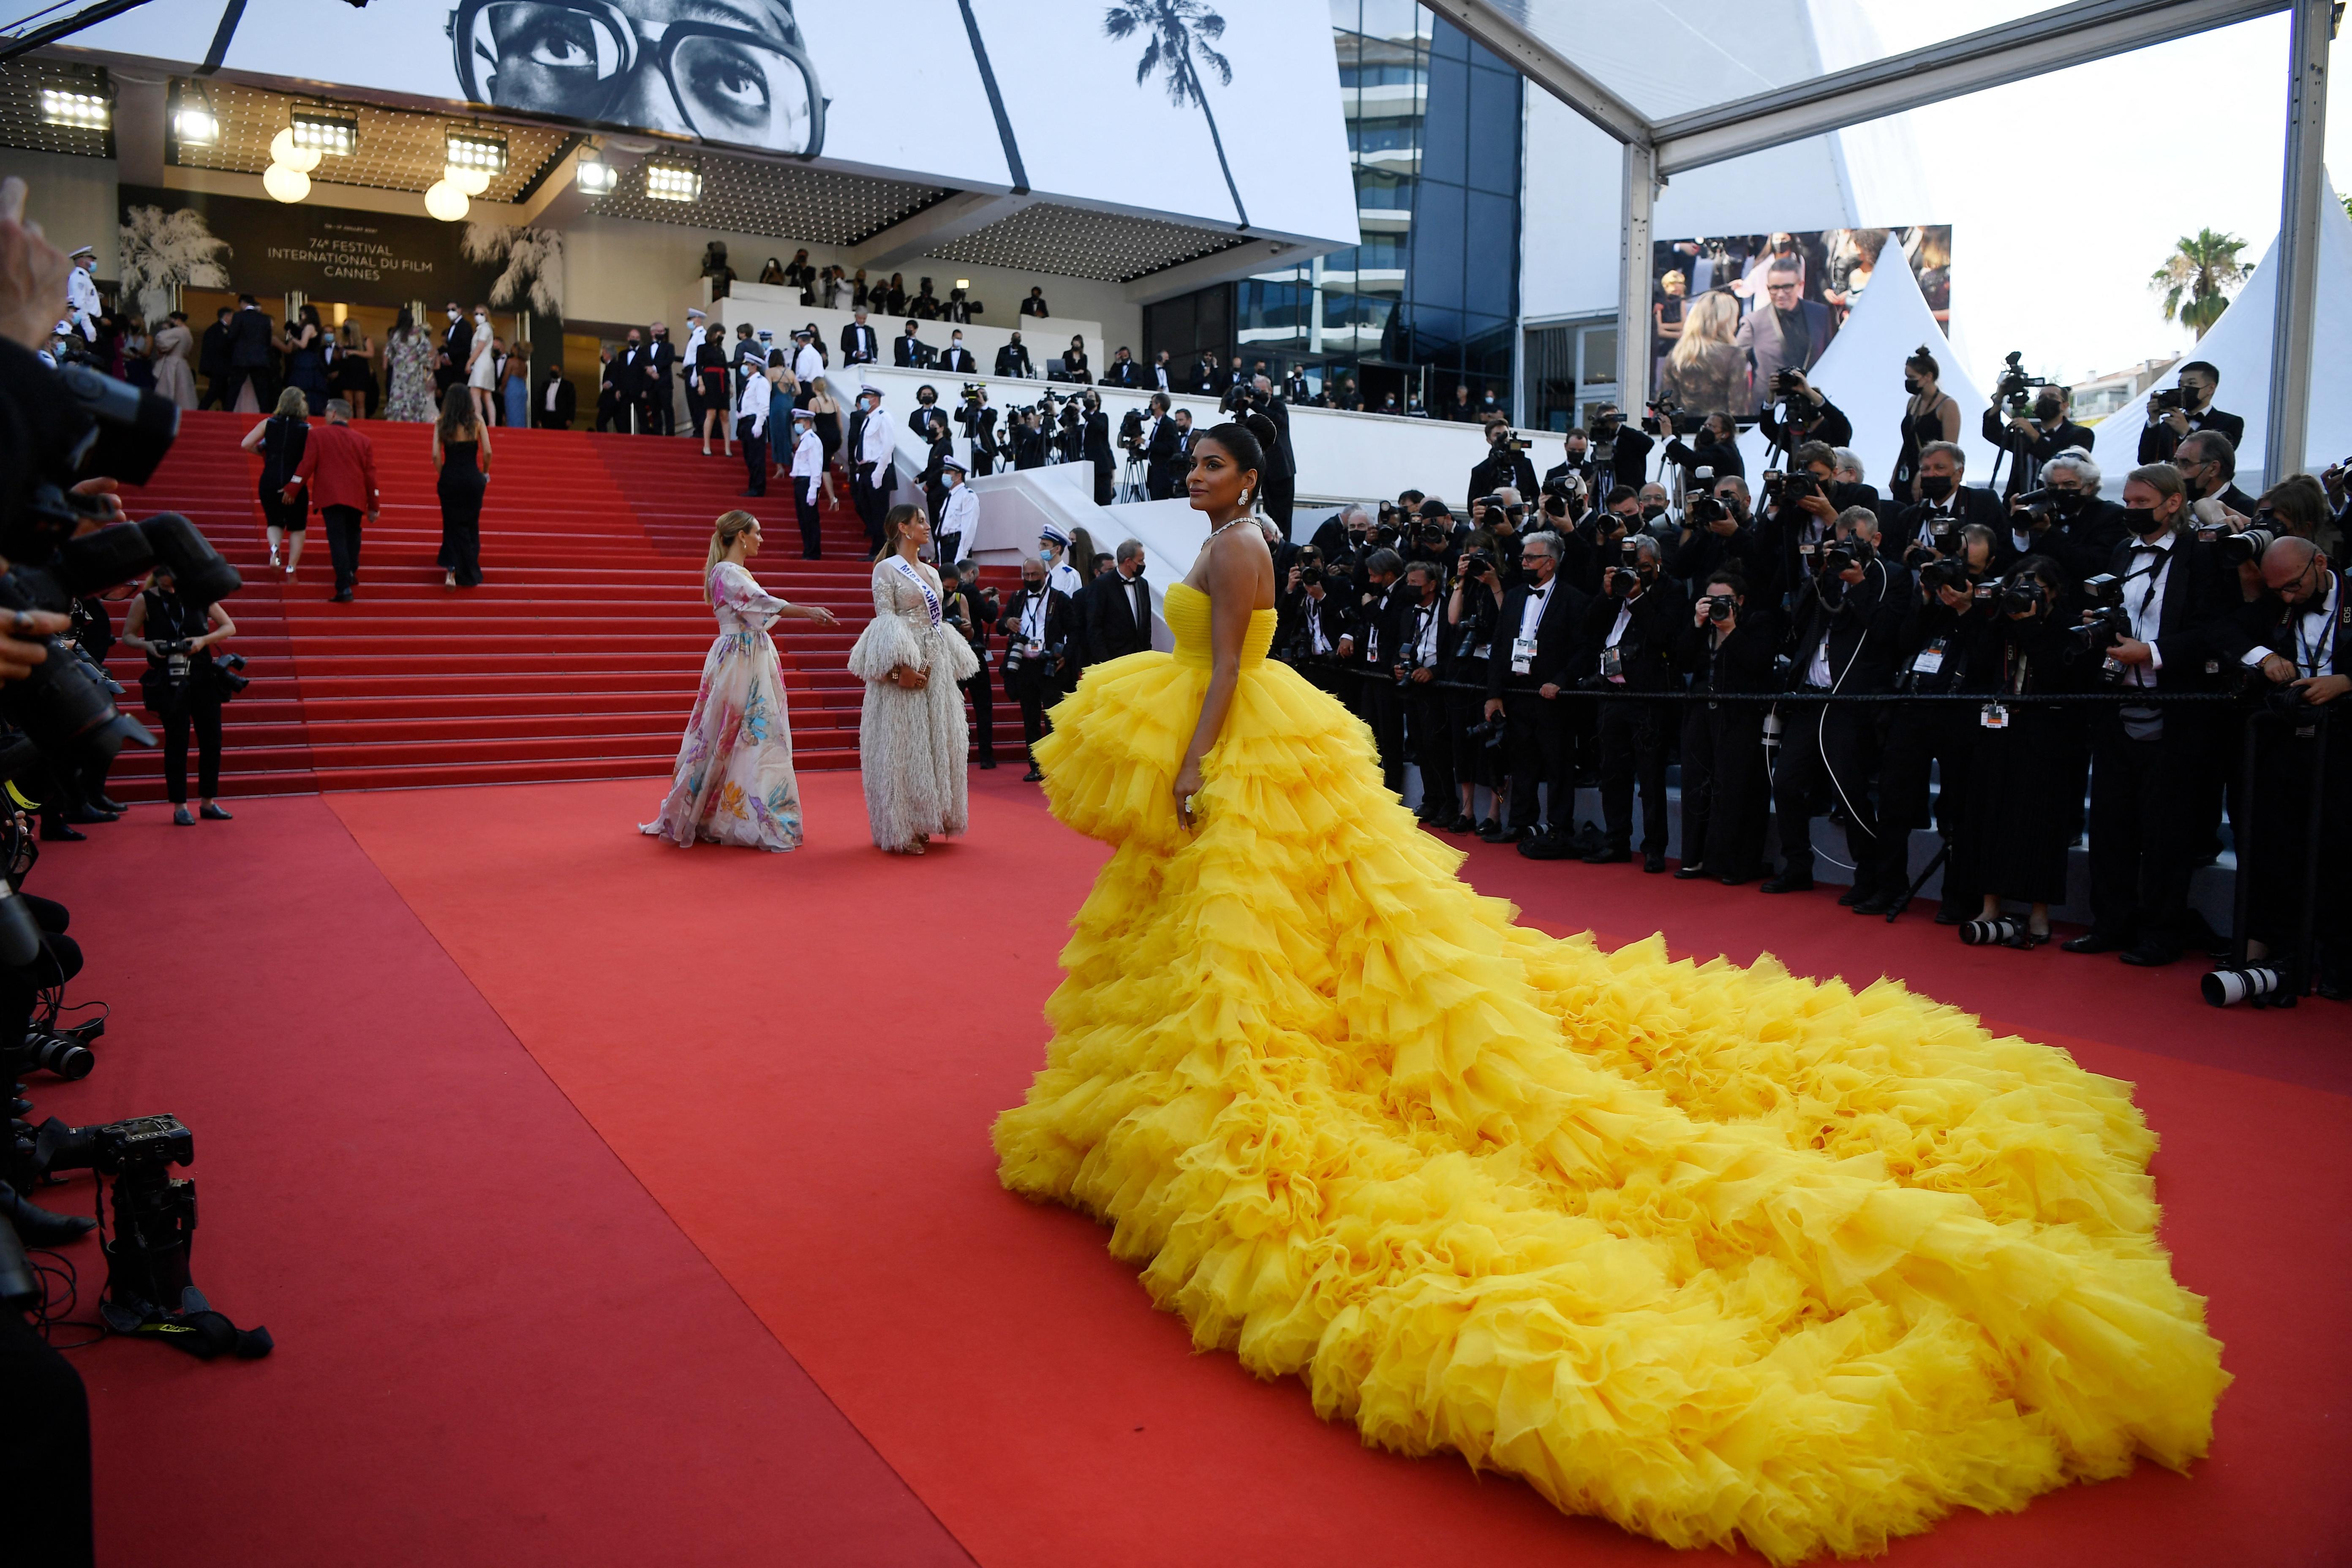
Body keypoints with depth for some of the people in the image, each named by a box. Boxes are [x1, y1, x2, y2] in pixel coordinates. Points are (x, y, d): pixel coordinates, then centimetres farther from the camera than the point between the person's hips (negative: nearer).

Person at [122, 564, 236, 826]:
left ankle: (208, 801, 17)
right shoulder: (145, 601, 0)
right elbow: (127, 636, 4)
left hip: (203, 677, 3)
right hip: (169, 682, -2)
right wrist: (148, 645, -16)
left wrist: (204, 640, -12)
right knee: (177, 742, 0)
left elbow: (230, 627, 5)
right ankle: (179, 806, 7)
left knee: (212, 739, 4)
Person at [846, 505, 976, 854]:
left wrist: (948, 667, 9)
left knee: (936, 744, 7)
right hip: (904, 669, -7)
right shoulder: (886, 569, -3)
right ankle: (899, 830, 0)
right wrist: (900, 668, -20)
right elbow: (885, 622, -10)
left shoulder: (931, 573, 17)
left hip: (937, 669, 7)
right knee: (901, 747, -4)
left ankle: (922, 823, 15)